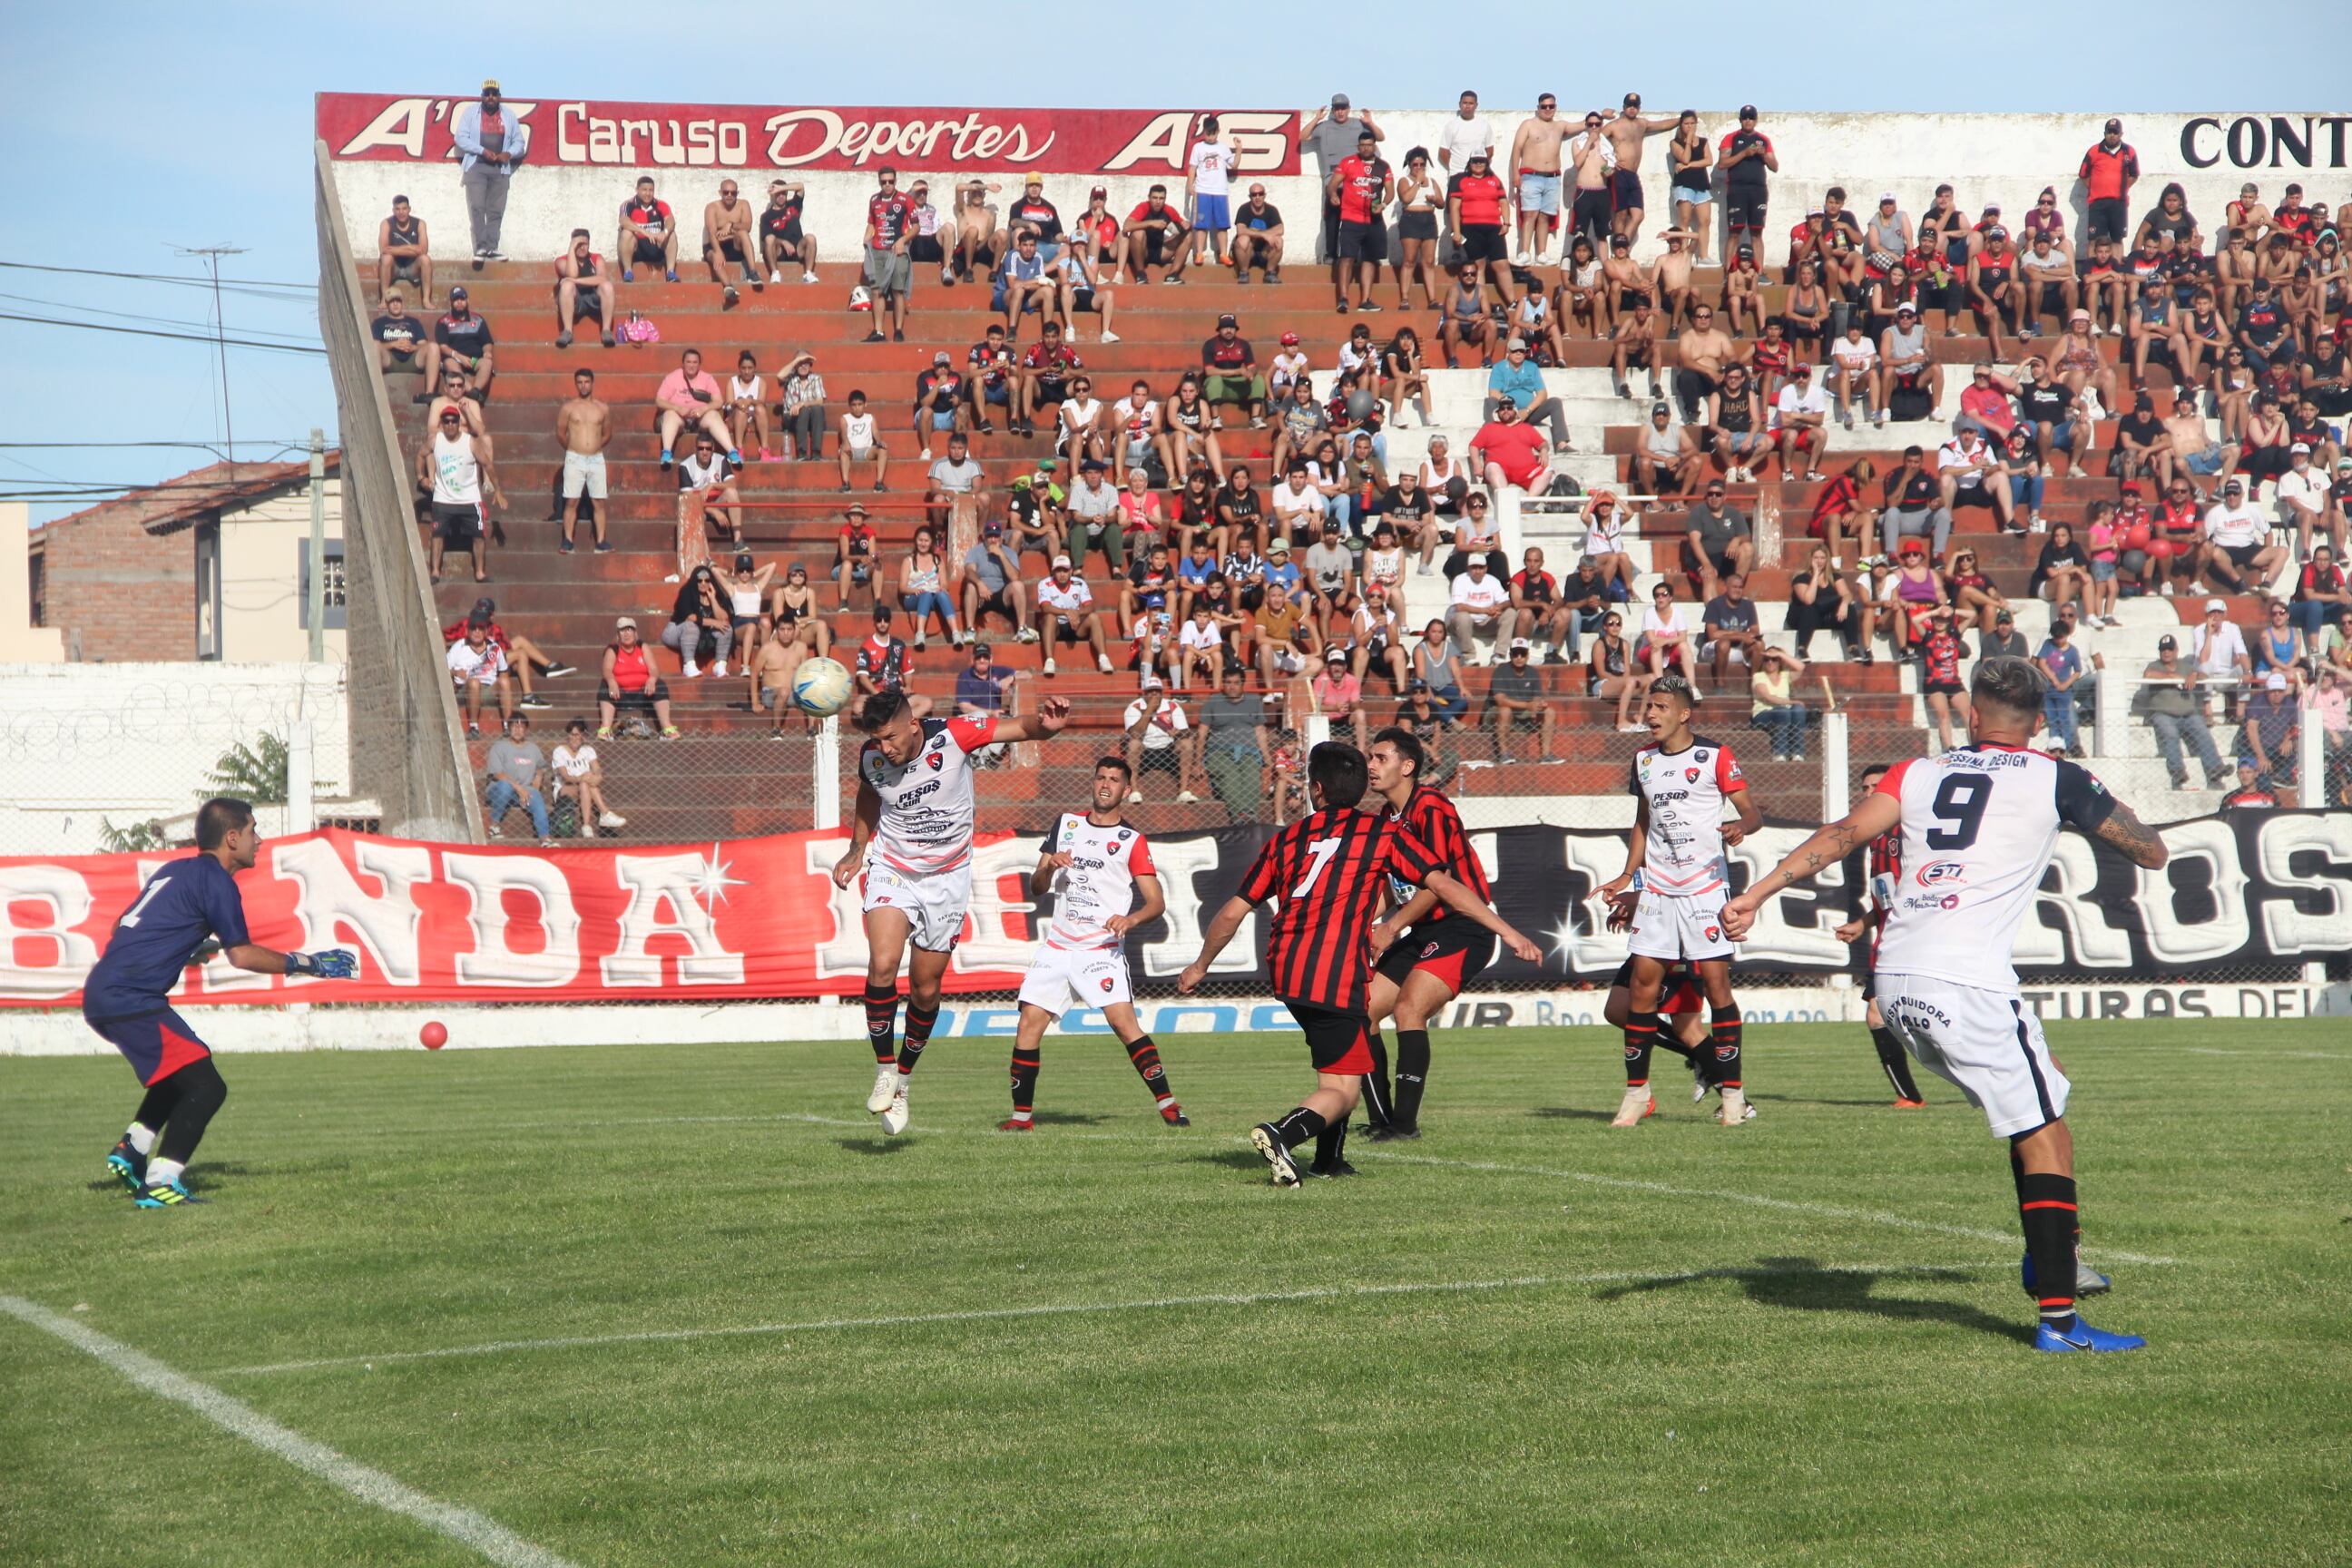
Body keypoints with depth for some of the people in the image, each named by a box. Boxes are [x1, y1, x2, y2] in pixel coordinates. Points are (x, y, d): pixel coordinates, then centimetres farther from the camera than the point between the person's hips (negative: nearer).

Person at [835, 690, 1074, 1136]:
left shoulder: (953, 736, -20)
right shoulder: (870, 758, -10)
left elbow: (1022, 729, -21)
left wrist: (1046, 723, -43)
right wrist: (856, 851, 13)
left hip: (947, 878, -1)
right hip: (892, 873, 1)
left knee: (926, 989, 4)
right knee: (882, 965, -23)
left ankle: (904, 1078, 26)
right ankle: (885, 1069, -7)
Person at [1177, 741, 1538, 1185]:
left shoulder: (1286, 840, 15)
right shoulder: (1384, 833, 5)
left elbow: (1233, 912, 17)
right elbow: (1445, 886, -2)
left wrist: (1200, 966, 30)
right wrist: (1508, 932, -1)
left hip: (1285, 970, 5)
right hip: (1337, 976, -5)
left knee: (1341, 1060, 29)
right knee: (1343, 1091, -2)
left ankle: (1330, 1156, 26)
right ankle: (1283, 1132, -29)